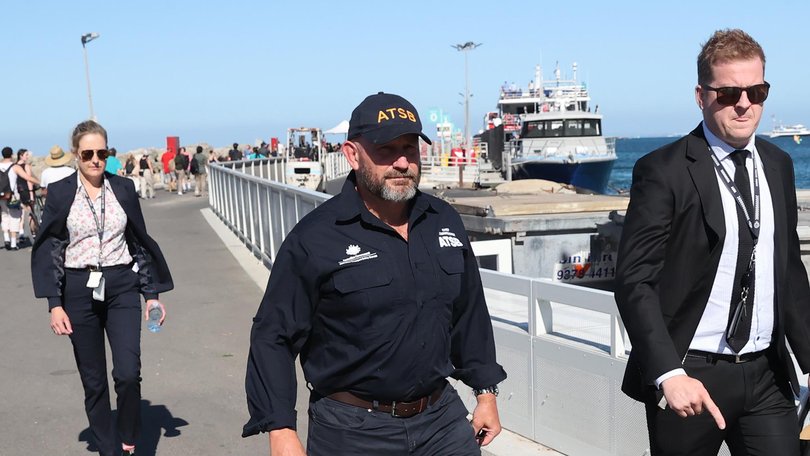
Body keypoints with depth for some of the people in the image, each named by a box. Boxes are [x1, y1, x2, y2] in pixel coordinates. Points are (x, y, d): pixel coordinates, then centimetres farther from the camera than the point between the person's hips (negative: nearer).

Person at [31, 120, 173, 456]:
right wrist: (54, 304, -5)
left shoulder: (124, 189, 4)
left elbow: (141, 242, 9)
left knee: (128, 373, -12)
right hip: (79, 292, 0)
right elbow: (49, 250, 2)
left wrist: (153, 294, 7)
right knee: (93, 382, 7)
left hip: (122, 288, 0)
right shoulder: (60, 193, -1)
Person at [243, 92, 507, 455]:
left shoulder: (445, 222, 4)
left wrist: (486, 391, 16)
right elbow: (273, 338, -11)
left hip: (443, 420, 4)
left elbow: (469, 315, 14)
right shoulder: (315, 238, -13)